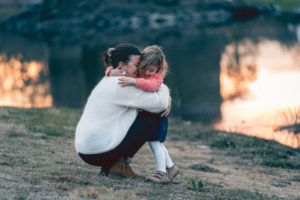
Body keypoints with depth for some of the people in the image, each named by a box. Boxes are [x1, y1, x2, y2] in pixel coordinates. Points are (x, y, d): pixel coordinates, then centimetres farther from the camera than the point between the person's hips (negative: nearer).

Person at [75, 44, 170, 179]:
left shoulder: (108, 81, 16)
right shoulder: (120, 86, -14)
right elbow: (160, 104, -12)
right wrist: (163, 89, 11)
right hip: (99, 152, -10)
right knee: (151, 119, -3)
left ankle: (109, 166, 13)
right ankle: (120, 164, -1)